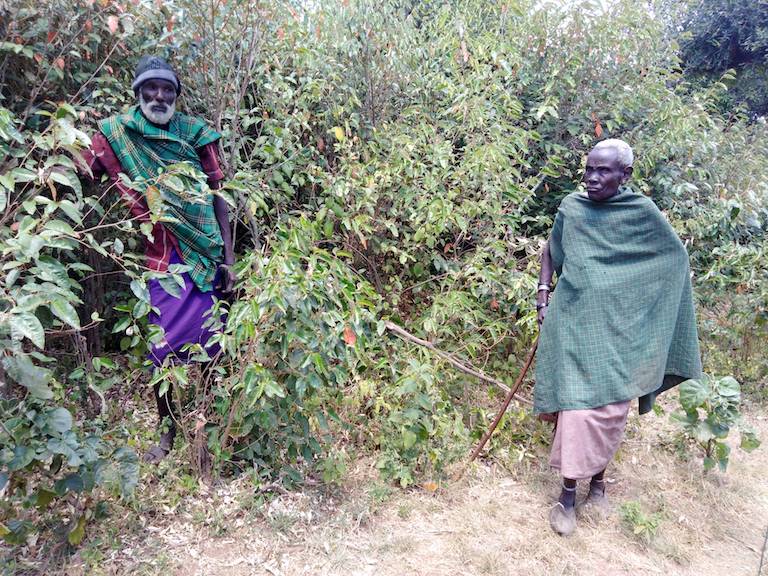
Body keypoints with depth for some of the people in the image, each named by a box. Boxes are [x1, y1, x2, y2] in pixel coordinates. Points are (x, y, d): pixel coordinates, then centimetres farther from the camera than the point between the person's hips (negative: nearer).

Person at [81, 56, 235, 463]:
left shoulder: (195, 133, 4)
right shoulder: (117, 134, 3)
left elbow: (217, 195, 4)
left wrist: (228, 256, 0)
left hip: (204, 252, 0)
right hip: (160, 256, 0)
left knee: (211, 341, 4)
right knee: (161, 345, 6)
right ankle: (167, 428, 23)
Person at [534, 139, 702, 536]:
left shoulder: (643, 212, -4)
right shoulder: (571, 207, 0)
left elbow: (676, 257, 9)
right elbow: (550, 251, 16)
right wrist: (544, 288, 5)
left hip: (618, 327, 0)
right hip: (573, 322, 0)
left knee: (611, 408, 6)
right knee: (576, 404, -2)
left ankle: (597, 476, 29)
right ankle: (568, 492, 9)